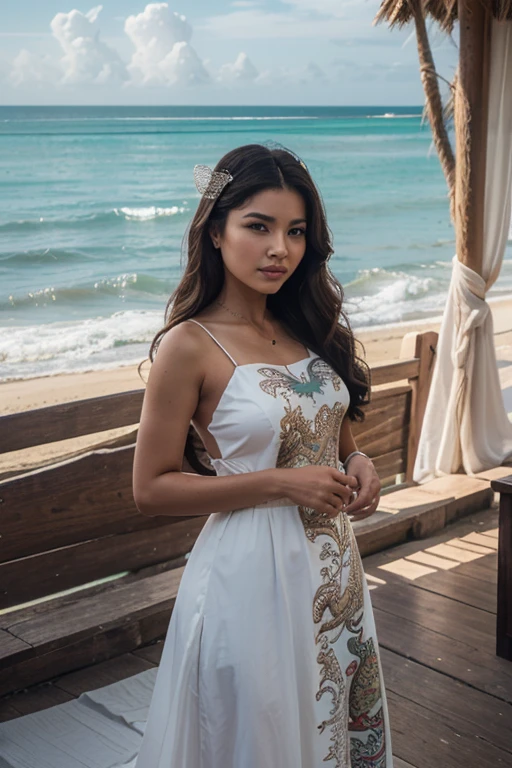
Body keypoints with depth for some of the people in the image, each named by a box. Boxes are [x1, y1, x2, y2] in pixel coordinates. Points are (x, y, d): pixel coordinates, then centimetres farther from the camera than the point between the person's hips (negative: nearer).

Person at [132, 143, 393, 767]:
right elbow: (151, 488, -14)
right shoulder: (190, 346, -15)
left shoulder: (308, 327, 4)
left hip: (333, 567, 6)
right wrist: (280, 485, -20)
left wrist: (357, 462, -6)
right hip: (251, 569, -6)